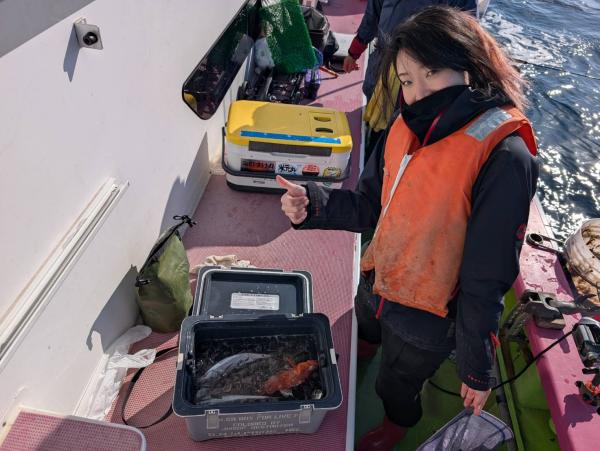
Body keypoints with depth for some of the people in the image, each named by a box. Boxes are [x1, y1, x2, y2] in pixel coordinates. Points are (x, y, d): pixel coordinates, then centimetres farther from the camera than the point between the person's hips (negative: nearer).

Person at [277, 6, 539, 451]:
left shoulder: (504, 159, -30)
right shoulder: (410, 126, -9)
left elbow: (486, 279, -25)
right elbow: (370, 206, -2)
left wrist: (477, 369, -15)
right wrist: (312, 205, -20)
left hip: (426, 320, -5)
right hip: (376, 284, 6)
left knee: (397, 385, 23)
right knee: (365, 329, 36)